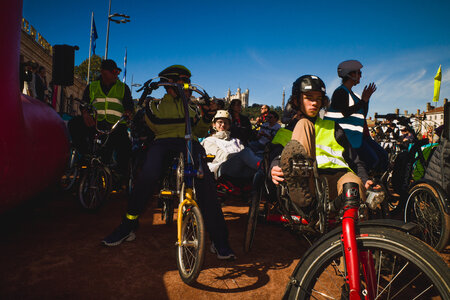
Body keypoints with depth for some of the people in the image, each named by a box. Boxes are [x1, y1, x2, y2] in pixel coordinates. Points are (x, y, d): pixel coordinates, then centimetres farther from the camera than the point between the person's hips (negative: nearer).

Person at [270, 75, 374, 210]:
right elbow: (276, 156, 8)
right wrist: (274, 169, -16)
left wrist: (365, 180, 3)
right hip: (308, 185, 0)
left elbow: (354, 161, 23)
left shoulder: (332, 127, 30)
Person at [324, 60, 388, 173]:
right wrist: (363, 100, -17)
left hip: (358, 135, 10)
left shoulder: (350, 93, 20)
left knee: (382, 156, 6)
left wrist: (366, 98, 7)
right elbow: (345, 112, -22)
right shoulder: (341, 92, -9)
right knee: (372, 160, -15)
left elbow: (363, 114, 19)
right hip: (348, 136, -10)